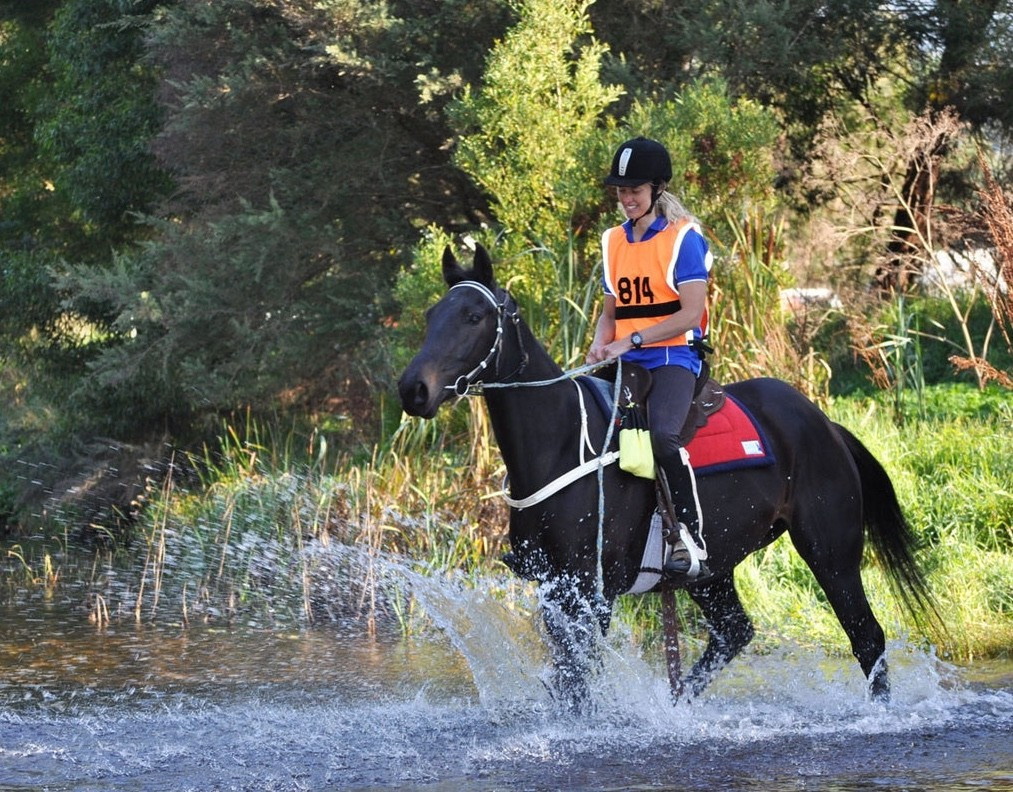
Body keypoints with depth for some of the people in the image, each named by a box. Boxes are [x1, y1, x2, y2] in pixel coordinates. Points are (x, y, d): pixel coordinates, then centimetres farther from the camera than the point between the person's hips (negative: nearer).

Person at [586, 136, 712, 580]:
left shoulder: (683, 239, -5)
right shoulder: (614, 242, 14)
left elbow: (690, 314, -13)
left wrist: (631, 340, -20)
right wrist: (600, 347, -3)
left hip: (673, 358, -7)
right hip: (625, 362, 7)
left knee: (662, 434, -33)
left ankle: (691, 538, -27)